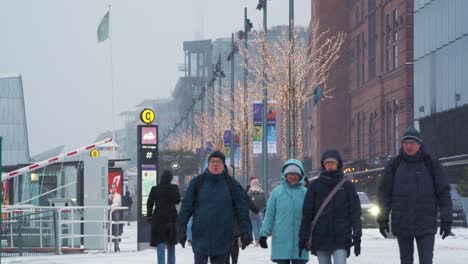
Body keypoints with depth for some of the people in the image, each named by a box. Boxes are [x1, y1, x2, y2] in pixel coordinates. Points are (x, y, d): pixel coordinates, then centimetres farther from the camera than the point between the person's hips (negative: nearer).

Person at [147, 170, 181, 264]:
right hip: (171, 218, 1)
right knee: (171, 245, 15)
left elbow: (149, 203, 1)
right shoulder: (174, 188, -5)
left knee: (160, 243, -4)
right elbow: (178, 200, 2)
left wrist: (149, 216, 9)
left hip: (158, 218, -1)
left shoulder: (155, 189, -3)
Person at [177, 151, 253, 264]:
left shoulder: (232, 185, 2)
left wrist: (246, 232, -6)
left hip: (222, 241, 1)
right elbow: (186, 207, 2)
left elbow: (243, 210, 1)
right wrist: (181, 230, -1)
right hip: (200, 239, -1)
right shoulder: (197, 182, 1)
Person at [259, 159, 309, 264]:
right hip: (281, 240, 0)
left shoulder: (305, 192, 1)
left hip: (300, 241, 0)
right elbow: (269, 215, 3)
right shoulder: (277, 192, 0)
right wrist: (264, 234, -2)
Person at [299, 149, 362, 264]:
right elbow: (307, 213, 6)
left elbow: (355, 212, 3)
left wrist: (357, 236, -5)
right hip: (320, 237, 2)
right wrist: (303, 236, 1)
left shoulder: (347, 186, 5)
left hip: (341, 238, -2)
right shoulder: (315, 185, 7)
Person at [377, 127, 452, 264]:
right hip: (402, 224, 2)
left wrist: (446, 219, -5)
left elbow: (444, 192, 1)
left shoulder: (431, 164, 1)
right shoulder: (394, 165, 5)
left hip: (426, 225, -2)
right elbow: (384, 193, 8)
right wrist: (383, 218, 2)